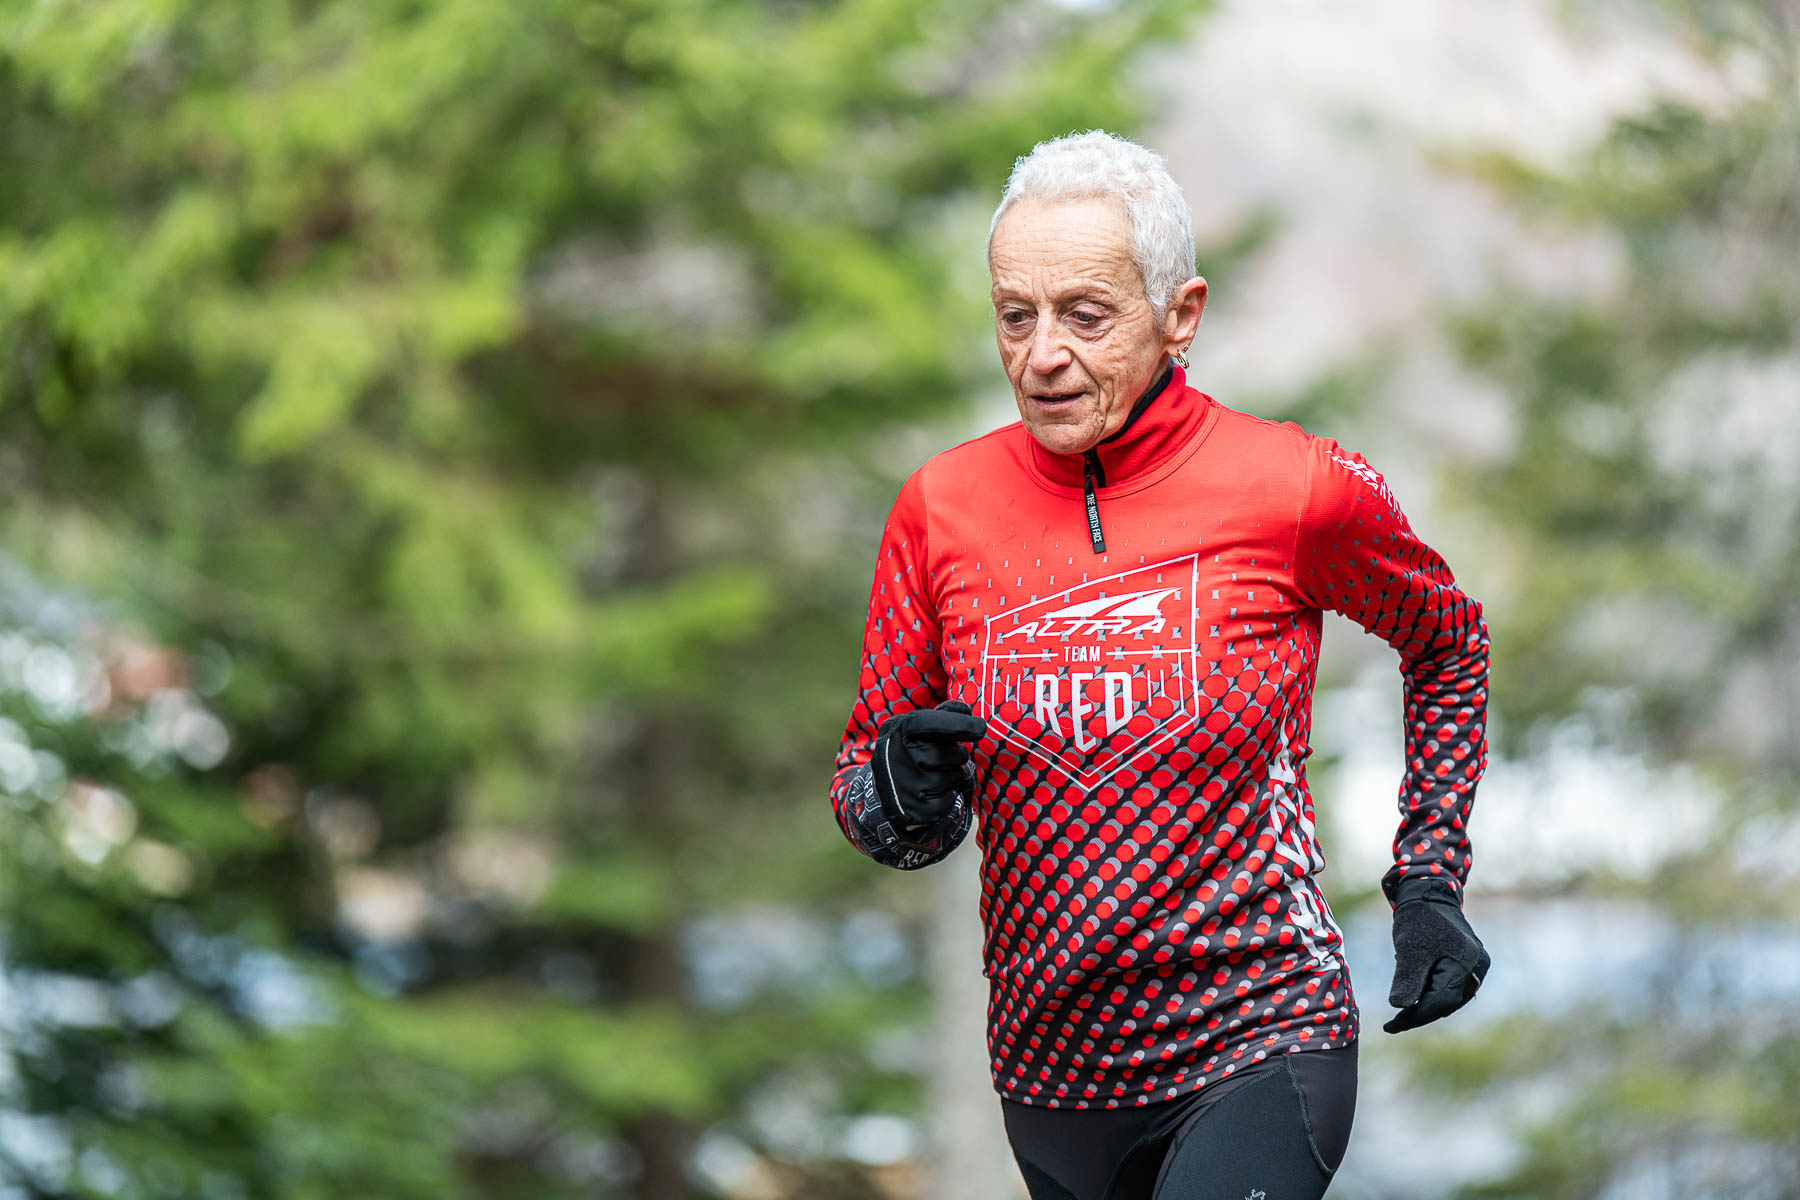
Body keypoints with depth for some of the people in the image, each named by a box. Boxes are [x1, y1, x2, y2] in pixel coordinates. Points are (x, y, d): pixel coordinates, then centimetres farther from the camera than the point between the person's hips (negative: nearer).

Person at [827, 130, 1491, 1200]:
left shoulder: (1299, 490, -8)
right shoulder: (940, 508, -1)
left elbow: (1447, 645, 14)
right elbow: (867, 804, 7)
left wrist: (1428, 883, 9)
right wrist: (901, 798, -16)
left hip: (1256, 1049, -4)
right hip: (1049, 1072, 4)